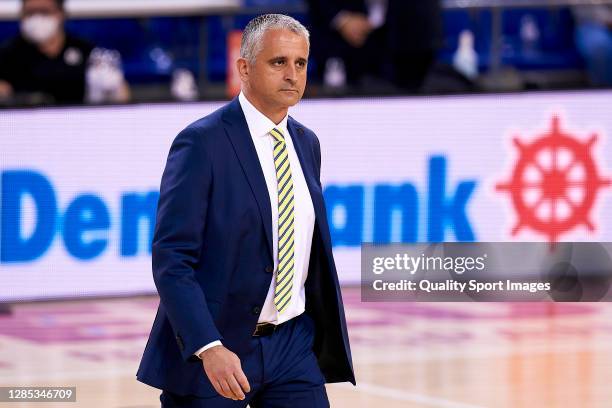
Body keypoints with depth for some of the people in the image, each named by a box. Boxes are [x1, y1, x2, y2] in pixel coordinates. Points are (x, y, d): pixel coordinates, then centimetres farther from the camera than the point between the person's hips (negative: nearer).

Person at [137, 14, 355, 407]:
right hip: (213, 348, -6)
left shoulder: (306, 144, 11)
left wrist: (330, 339, 16)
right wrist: (208, 348, -26)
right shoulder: (201, 143, -12)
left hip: (292, 345, 6)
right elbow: (171, 261, -16)